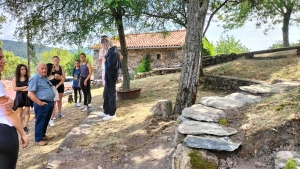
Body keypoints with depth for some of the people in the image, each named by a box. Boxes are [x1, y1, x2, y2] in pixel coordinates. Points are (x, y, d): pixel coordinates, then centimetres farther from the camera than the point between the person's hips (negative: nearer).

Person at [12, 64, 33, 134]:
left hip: (27, 96, 0)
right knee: (20, 112, 5)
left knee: (27, 111, 0)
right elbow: (15, 88, -7)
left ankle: (25, 126, 8)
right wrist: (24, 87, -8)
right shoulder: (15, 78, 1)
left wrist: (21, 89, -11)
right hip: (19, 96, 0)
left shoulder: (28, 78, -1)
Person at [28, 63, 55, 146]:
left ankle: (43, 135, 34)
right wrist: (39, 103, -22)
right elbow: (30, 94, -19)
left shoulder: (45, 78, 15)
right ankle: (38, 139, 13)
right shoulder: (35, 78, -13)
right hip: (42, 104, -9)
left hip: (50, 103, 9)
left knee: (46, 121, 20)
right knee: (40, 122, 2)